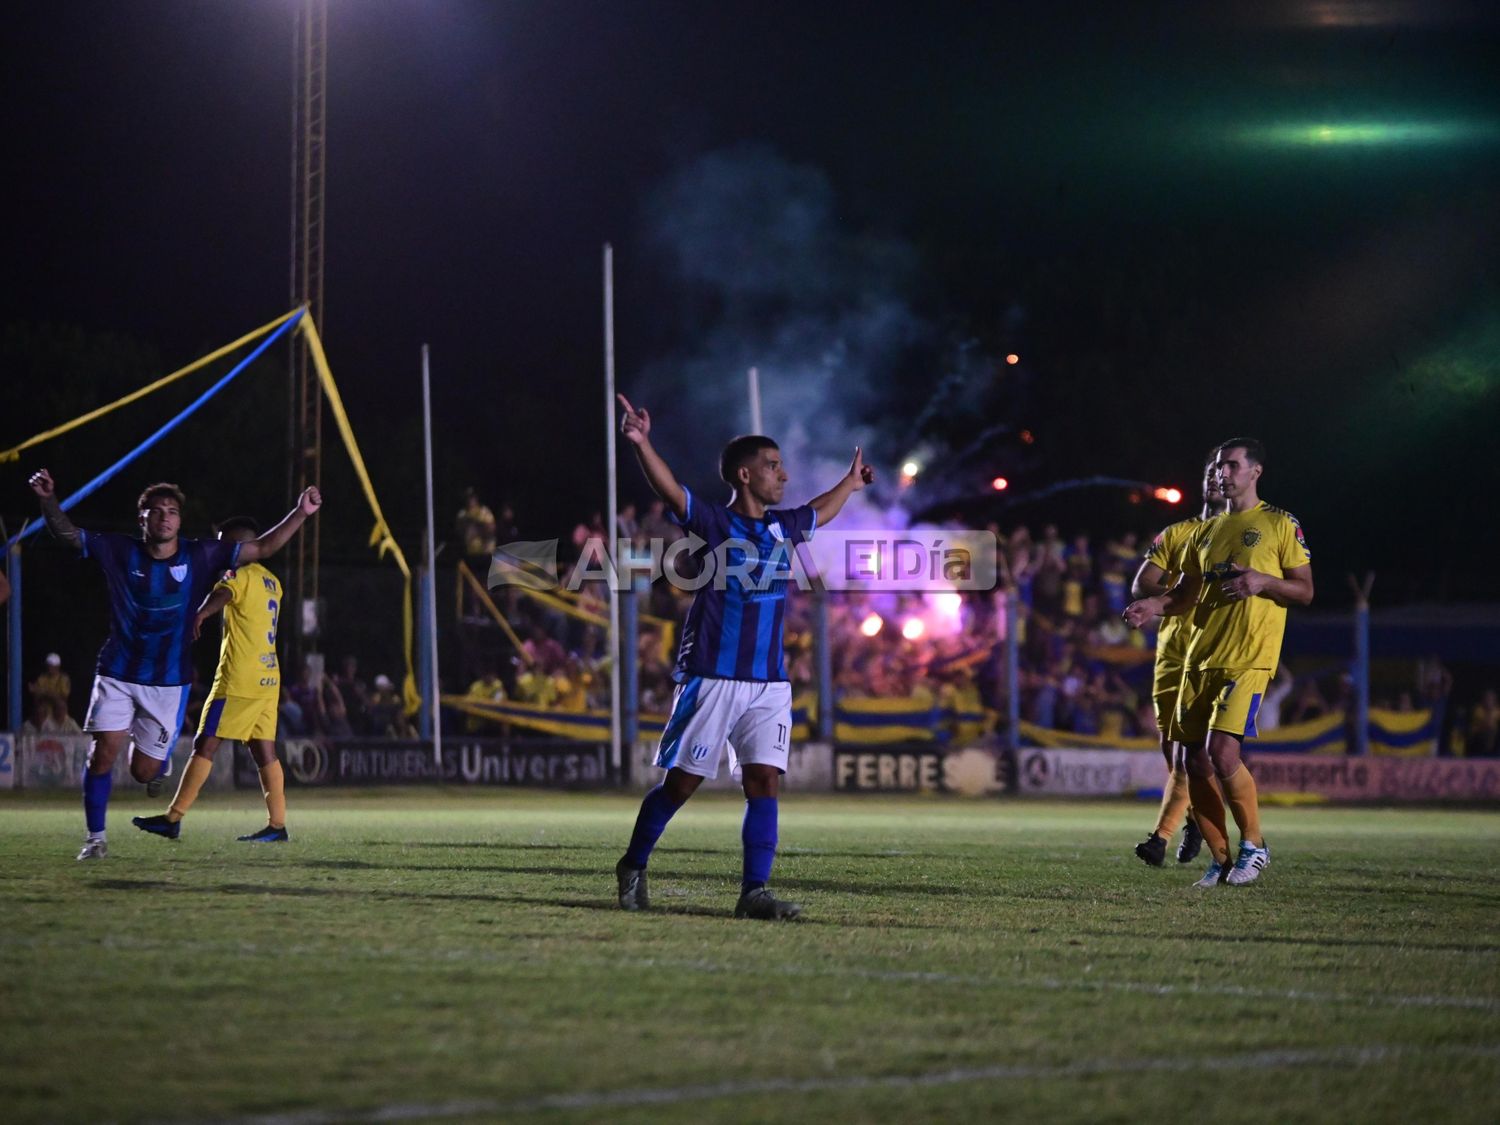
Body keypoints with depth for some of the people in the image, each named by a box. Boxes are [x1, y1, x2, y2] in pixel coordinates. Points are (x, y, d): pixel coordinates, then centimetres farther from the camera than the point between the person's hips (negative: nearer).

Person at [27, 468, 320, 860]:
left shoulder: (200, 556, -3)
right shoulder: (120, 552, -3)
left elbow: (262, 548, 0)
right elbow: (68, 533, 1)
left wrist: (300, 513, -10)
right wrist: (48, 499, -18)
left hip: (169, 682, 0)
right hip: (117, 674, 0)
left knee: (144, 771, 1)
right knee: (105, 751, -14)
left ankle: (157, 763, 40)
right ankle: (95, 837, 0)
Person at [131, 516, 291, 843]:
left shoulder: (242, 575, -9)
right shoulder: (272, 583, 17)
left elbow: (221, 594, -30)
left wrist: (200, 615, -42)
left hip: (239, 681, -8)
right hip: (268, 680, 8)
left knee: (205, 745, -5)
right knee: (264, 751, 8)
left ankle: (173, 819, -4)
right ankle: (277, 824, 4)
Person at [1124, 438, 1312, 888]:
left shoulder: (1280, 525, 1)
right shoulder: (1207, 532, 19)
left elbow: (1305, 592, 0)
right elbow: (1187, 593, 20)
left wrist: (1263, 581, -17)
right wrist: (1155, 606, 1)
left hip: (1249, 659, -7)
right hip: (1200, 658, 7)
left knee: (1222, 750, -20)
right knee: (1196, 762, 2)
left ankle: (1254, 846, -3)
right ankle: (1221, 861, 11)